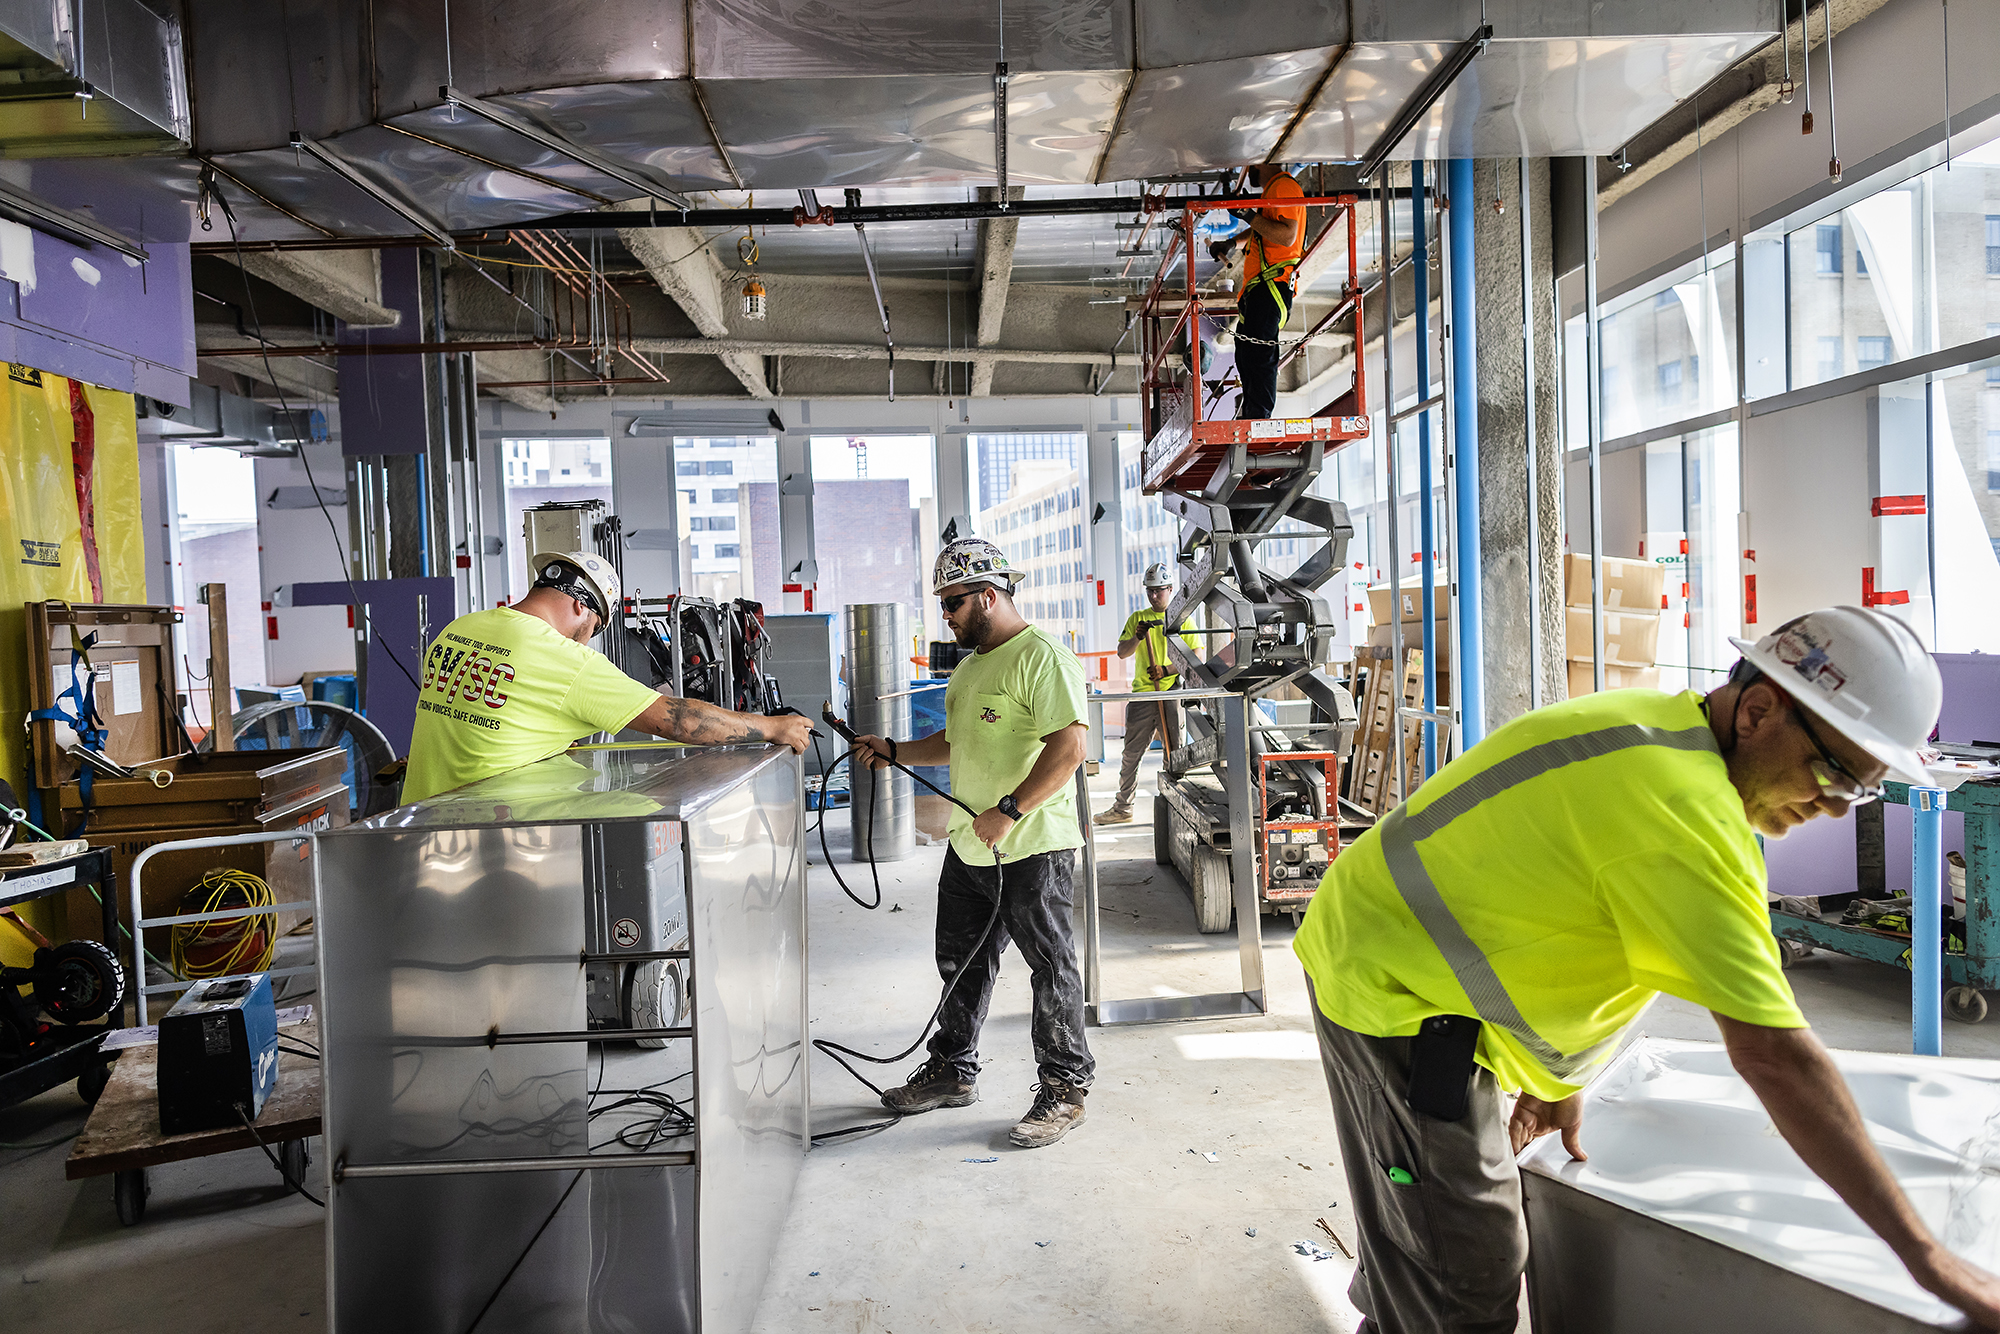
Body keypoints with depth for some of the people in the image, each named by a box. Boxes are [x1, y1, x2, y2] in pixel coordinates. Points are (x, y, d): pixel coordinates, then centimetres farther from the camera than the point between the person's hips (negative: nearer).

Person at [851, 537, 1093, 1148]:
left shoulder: (1042, 658, -15)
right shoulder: (971, 665, 16)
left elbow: (1069, 746, -25)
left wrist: (1009, 811, -27)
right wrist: (895, 751, 15)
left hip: (1033, 850, -9)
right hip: (969, 846, 9)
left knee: (1050, 968, 3)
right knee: (961, 962, 18)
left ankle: (1064, 1090, 17)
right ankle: (953, 1071, 34)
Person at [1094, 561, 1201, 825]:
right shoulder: (1137, 618, 13)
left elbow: (1196, 656, 0)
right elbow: (1122, 653, 7)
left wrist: (1167, 670, -12)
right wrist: (1137, 637, -12)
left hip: (1172, 694, -2)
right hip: (1142, 694, 2)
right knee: (1132, 753, 6)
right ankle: (1122, 808, 14)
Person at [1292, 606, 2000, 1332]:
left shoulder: (1651, 728, 5)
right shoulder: (1685, 808, -27)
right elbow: (1773, 1054, -27)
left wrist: (1555, 1078, 16)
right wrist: (1924, 1255, -19)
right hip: (1396, 994, -11)